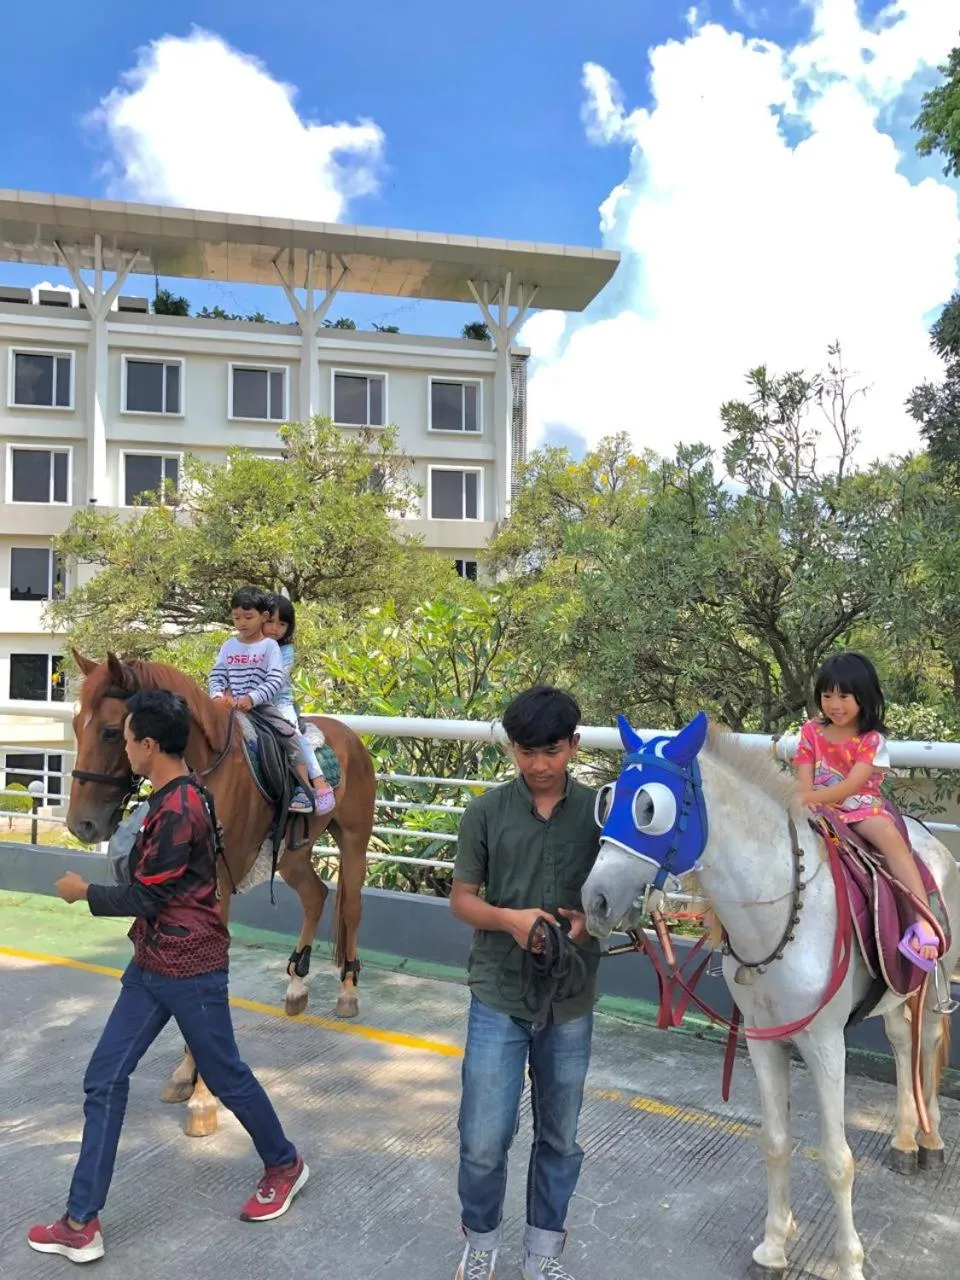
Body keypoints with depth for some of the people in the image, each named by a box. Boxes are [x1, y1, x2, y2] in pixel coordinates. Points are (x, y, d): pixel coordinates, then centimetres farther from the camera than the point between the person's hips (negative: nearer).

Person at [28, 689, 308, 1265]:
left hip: (190, 970, -9)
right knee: (105, 1080, 8)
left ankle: (285, 1165, 34)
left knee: (226, 1077, 10)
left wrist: (84, 891, -5)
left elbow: (145, 897, -19)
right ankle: (81, 1223, 17)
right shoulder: (185, 794, 6)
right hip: (152, 966, 9)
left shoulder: (177, 810, -25)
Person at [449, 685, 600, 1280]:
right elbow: (461, 900, -2)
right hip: (499, 997, -1)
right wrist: (511, 919, -21)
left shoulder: (600, 810, -4)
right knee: (483, 1141, 2)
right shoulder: (487, 811, -6)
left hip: (571, 1002, 1)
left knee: (560, 1138, 16)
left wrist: (591, 921, -18)